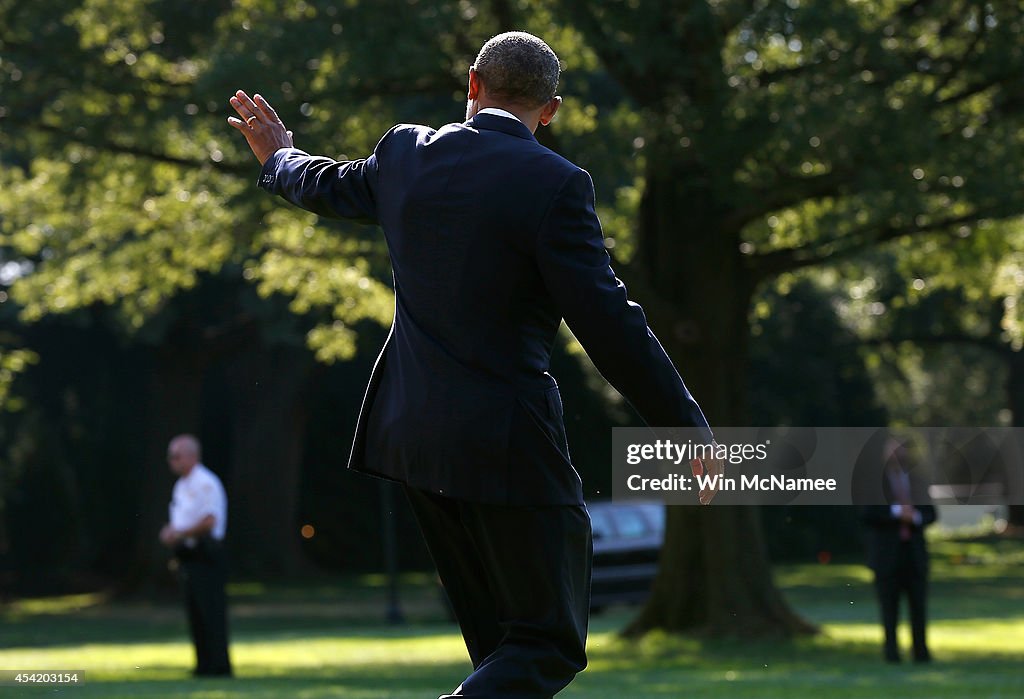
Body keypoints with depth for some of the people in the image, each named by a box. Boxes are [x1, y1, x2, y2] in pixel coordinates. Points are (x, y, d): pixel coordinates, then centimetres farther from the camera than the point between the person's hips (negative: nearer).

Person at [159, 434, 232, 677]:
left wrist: (179, 535, -15)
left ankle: (218, 666, -9)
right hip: (188, 556, 10)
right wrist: (169, 531, 7)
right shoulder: (181, 485, 18)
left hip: (205, 556, -10)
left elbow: (209, 521, -21)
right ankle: (203, 666, 14)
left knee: (211, 613, -9)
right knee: (195, 615, 10)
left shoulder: (205, 483, -12)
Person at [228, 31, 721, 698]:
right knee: (551, 642, 1)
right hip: (507, 442, -7)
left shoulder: (407, 153, 5)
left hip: (415, 434, 7)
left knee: (501, 636, 18)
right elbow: (608, 323, -14)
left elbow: (328, 186, 27)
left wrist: (278, 157, 50)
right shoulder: (555, 185, -14)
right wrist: (688, 429, -5)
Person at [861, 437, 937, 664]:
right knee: (889, 605, -5)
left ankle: (921, 651, 2)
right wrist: (896, 511, -17)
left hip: (915, 553, 3)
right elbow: (868, 514, -9)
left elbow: (930, 514, 10)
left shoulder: (916, 482, 14)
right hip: (886, 554, -3)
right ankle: (891, 647, 3)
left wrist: (915, 517, -11)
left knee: (919, 604, -2)